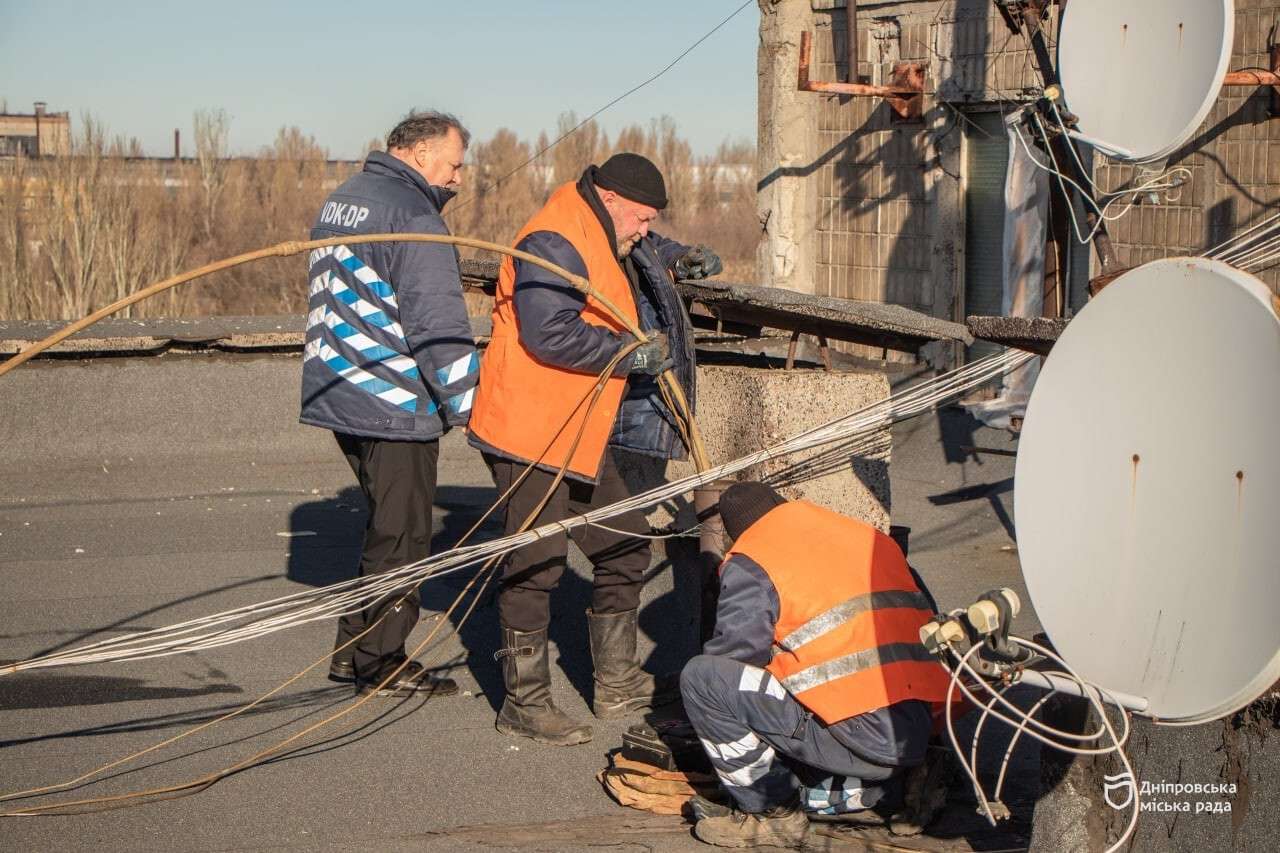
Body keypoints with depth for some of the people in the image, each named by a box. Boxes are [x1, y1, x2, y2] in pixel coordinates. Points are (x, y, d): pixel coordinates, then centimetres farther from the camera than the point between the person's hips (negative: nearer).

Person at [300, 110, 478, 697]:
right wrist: (468, 402, -15)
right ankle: (380, 664, 8)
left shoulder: (342, 199, 16)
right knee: (401, 535, 1)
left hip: (338, 398, 9)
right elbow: (438, 322, -20)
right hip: (395, 406, -9)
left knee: (386, 524, 19)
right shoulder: (412, 214, -15)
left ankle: (352, 650, 22)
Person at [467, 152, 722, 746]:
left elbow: (647, 252, 41)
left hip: (582, 434, 11)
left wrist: (684, 258, 20)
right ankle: (524, 702, 2)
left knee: (625, 547, 15)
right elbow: (551, 332, -29)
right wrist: (633, 354, -21)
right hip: (529, 432, -11)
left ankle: (617, 683, 27)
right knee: (536, 564, -8)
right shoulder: (553, 244, -17)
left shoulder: (608, 242, 17)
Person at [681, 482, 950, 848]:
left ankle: (772, 813, 5)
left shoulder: (750, 565, -2)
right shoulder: (874, 541, 19)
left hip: (861, 739, -8)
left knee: (701, 679, -1)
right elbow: (925, 619, 24)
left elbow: (738, 649, -11)